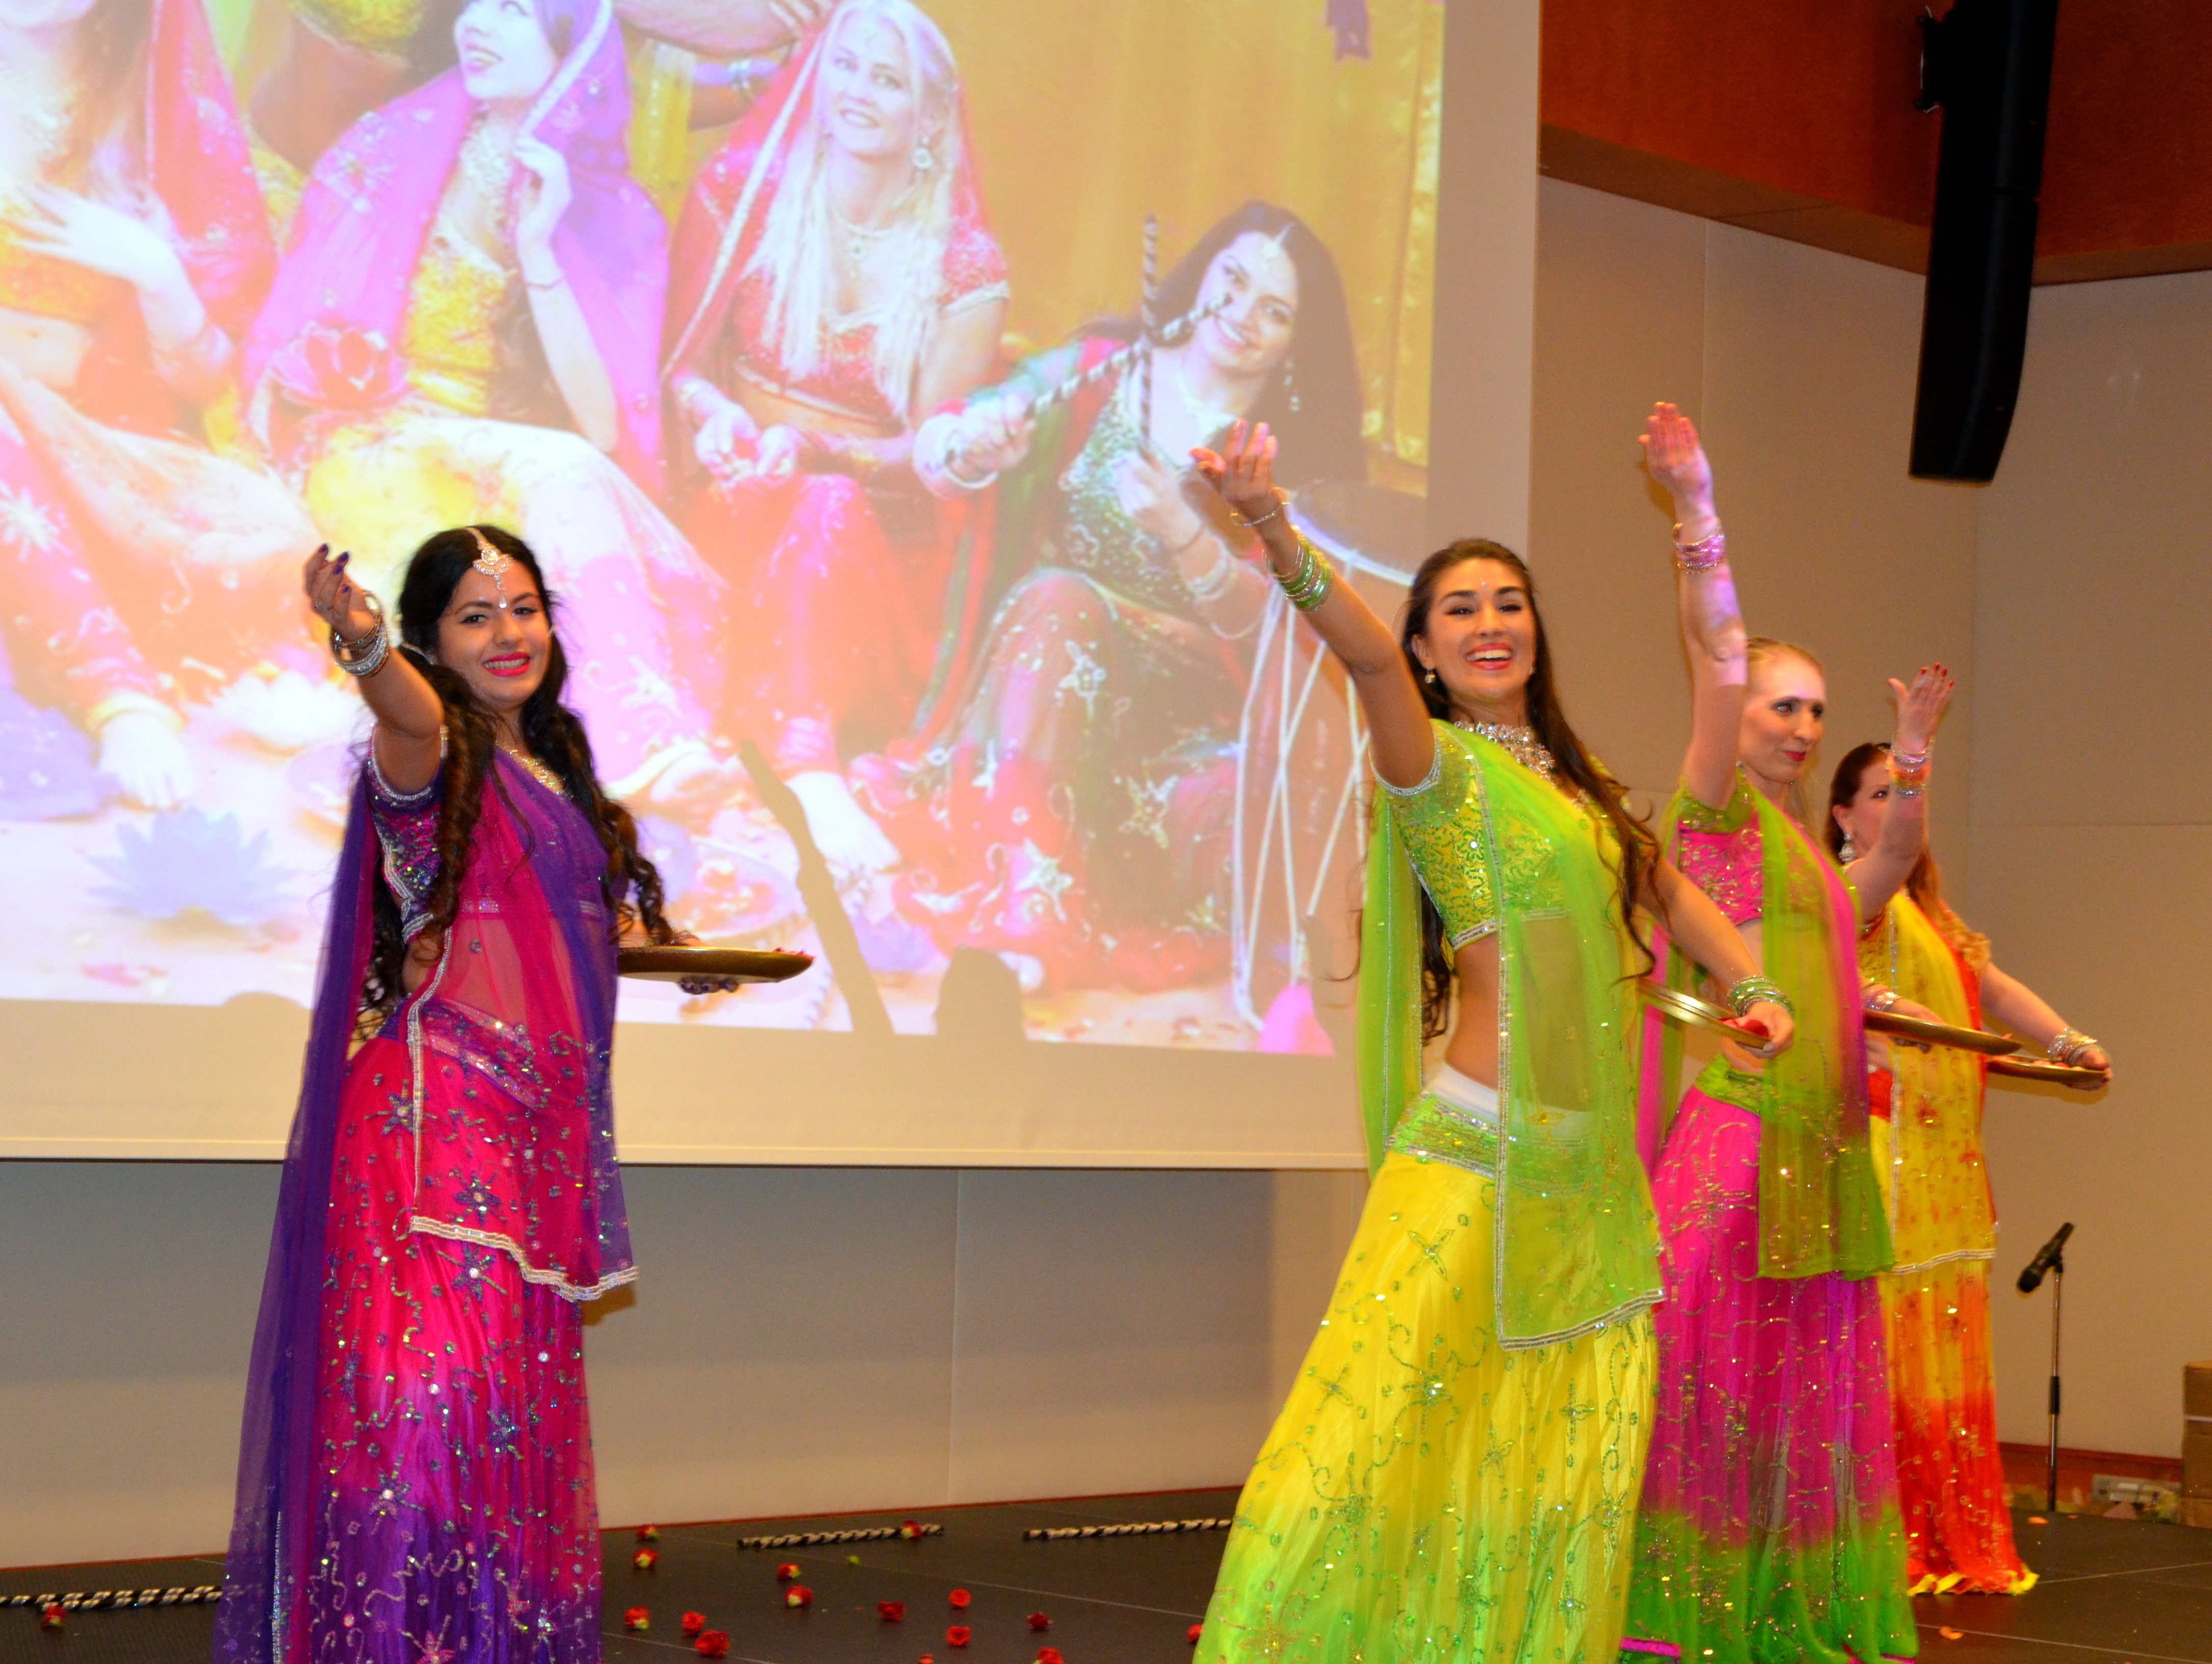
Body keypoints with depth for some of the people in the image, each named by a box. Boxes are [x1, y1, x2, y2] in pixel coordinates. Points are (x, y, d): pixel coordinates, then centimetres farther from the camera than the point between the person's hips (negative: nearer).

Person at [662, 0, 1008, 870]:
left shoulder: (964, 266, 1)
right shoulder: (744, 190, 4)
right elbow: (679, 358, 7)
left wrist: (811, 446, -21)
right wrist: (713, 412, -18)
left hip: (877, 533, 0)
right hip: (733, 499, 1)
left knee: (832, 505, -35)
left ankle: (802, 761, -55)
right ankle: (810, 776, -53)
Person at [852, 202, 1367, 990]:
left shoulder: (1295, 452, 6)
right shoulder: (1103, 367, 5)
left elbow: (1261, 620, -7)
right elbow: (936, 452, 0)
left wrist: (1181, 532, -25)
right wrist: (971, 446, -25)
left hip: (1185, 703, 1)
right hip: (1037, 659, 0)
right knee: (1058, 599, -35)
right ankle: (1028, 905, -44)